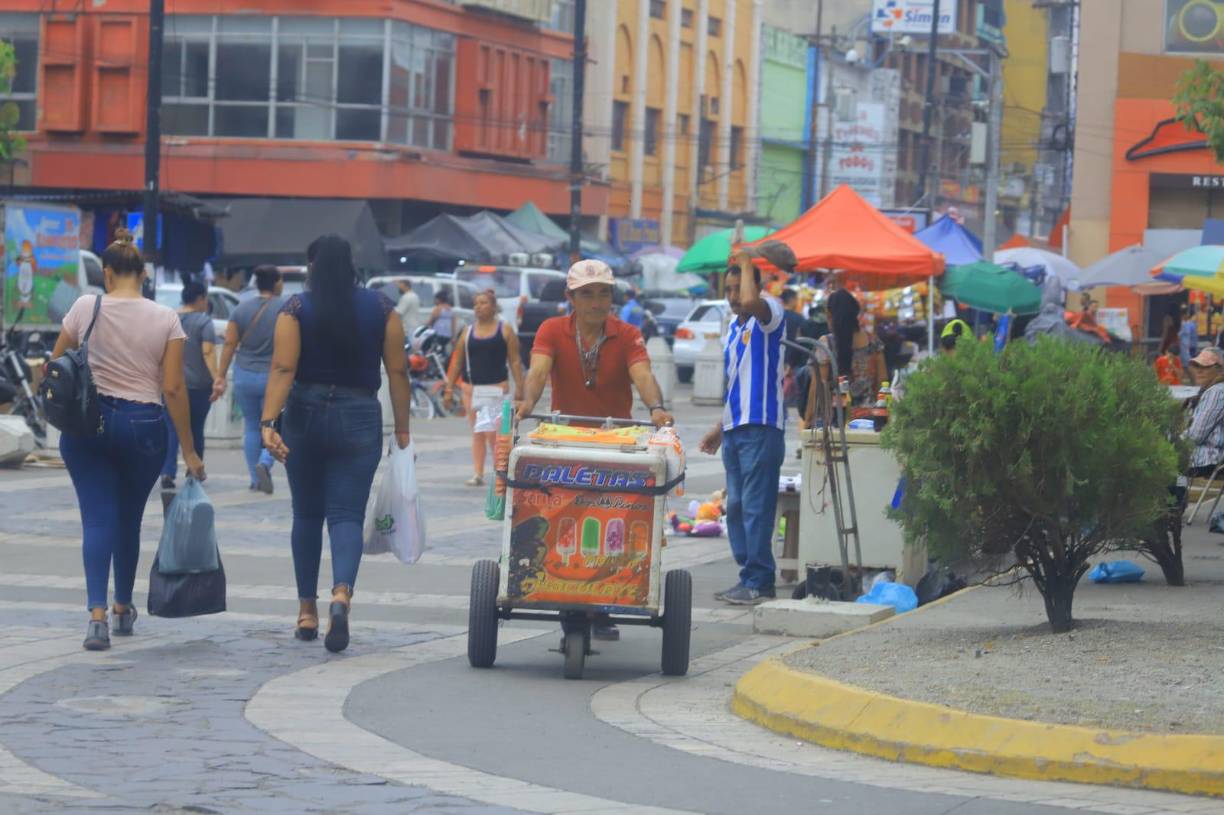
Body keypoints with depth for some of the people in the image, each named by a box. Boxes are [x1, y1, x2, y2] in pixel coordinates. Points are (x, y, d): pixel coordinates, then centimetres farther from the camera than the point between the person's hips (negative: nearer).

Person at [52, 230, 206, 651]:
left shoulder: (85, 308, -3)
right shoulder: (166, 320, -3)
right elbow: (173, 388, -6)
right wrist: (189, 450, -1)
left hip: (87, 423, -1)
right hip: (143, 426, 1)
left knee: (98, 520, -2)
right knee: (129, 519, 17)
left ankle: (97, 614, -19)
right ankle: (124, 609, 31)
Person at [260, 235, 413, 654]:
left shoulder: (296, 309, -3)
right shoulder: (381, 308, 1)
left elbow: (283, 369, -14)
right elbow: (397, 372, 0)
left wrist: (269, 422, -20)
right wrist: (402, 429, 5)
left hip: (305, 415, 0)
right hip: (360, 418, 0)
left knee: (307, 513, 14)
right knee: (347, 515, 0)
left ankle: (307, 610, 20)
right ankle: (342, 593, -27)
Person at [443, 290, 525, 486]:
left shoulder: (505, 330, 2)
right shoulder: (468, 332, 10)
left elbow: (515, 361, 1)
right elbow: (457, 362, 13)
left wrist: (519, 389, -6)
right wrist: (449, 389, 8)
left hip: (497, 388, -3)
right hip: (471, 389, 3)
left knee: (493, 433, -10)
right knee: (477, 433, 4)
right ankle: (477, 474, 5)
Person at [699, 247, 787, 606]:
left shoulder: (769, 316, -5)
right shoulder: (734, 328, 20)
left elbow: (751, 301, -31)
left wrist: (746, 264, -14)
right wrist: (720, 429, 24)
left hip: (760, 427, -9)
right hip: (734, 428, 9)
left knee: (756, 506, -9)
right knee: (736, 506, 9)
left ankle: (758, 582, -7)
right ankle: (749, 576, 15)